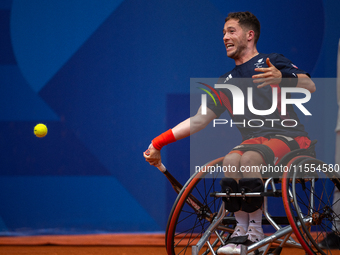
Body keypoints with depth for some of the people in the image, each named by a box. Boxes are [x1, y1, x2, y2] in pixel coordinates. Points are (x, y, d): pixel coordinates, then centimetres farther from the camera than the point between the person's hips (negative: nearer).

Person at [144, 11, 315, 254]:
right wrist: (159, 142, 9)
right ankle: (241, 228, -22)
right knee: (231, 160, -31)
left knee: (250, 158, -35)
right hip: (253, 140, 4)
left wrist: (282, 78, -29)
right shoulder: (227, 82, 23)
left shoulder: (272, 62, 7)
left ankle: (256, 229, -25)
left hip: (288, 137, -4)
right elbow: (199, 120, 19)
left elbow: (310, 86, -8)